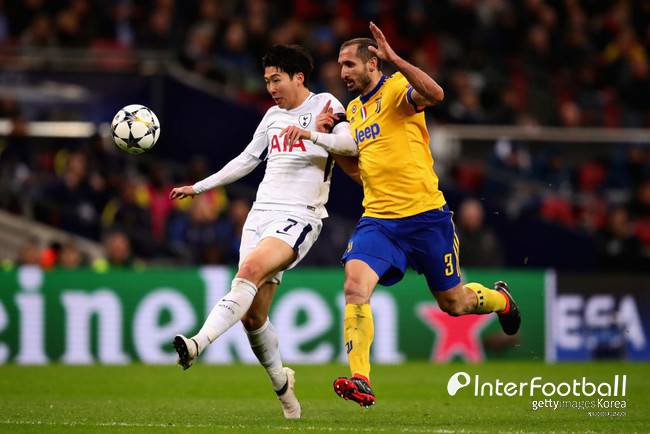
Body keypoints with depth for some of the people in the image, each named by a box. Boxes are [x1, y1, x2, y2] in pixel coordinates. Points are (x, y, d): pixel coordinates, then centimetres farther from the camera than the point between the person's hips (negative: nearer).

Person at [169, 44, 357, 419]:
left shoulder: (324, 105, 1)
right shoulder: (273, 116, 20)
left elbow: (351, 143, -17)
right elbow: (246, 160, 30)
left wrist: (307, 132, -31)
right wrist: (198, 188, 28)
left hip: (299, 217, -7)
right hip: (261, 214, 7)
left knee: (251, 269, -32)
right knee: (252, 314, -1)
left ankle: (199, 343, -44)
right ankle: (281, 383, 18)